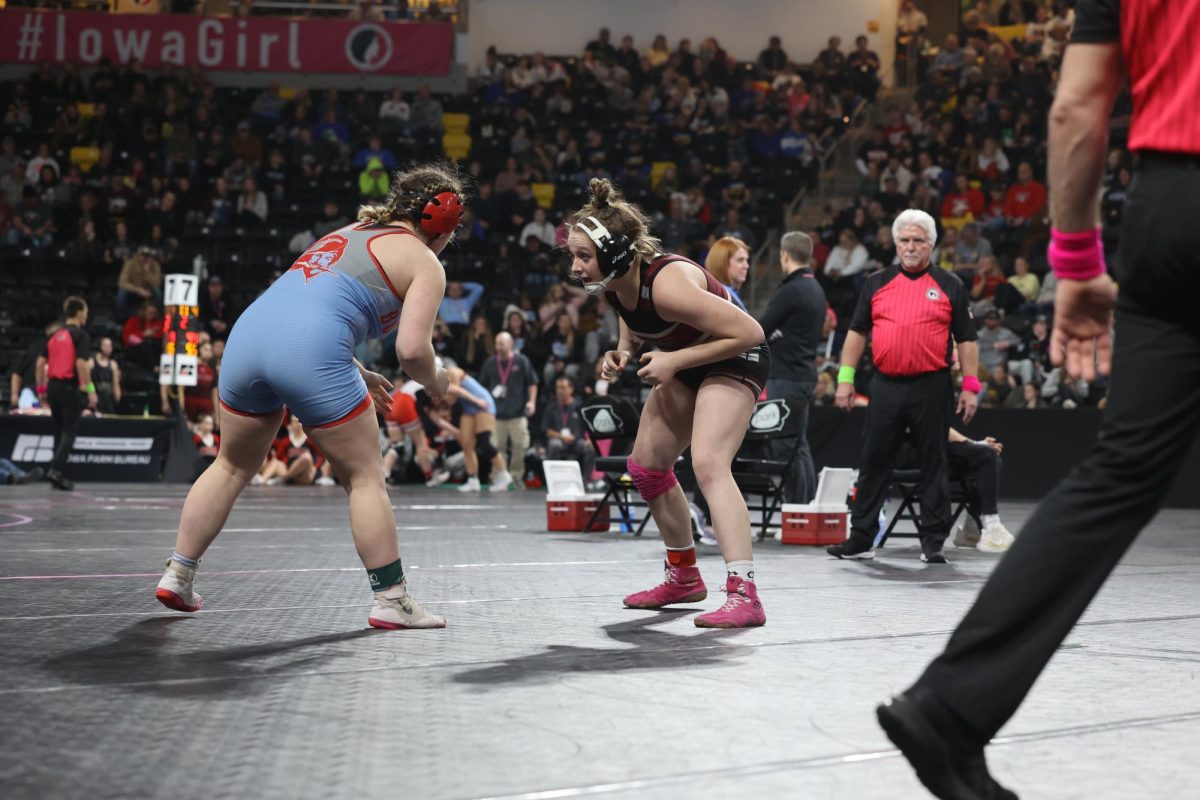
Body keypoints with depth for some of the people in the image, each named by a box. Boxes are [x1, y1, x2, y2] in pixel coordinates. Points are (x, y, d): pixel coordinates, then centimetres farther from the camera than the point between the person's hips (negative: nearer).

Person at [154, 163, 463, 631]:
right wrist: (434, 382, 16)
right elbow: (411, 348, -4)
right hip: (310, 352, -7)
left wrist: (356, 375, 31)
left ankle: (177, 576, 26)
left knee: (233, 466, 23)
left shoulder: (349, 233, 31)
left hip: (248, 330, 7)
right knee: (365, 476, 6)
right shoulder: (424, 263, 9)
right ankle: (391, 600, 7)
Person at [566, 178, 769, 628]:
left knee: (708, 464, -28)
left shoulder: (666, 283, -36)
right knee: (646, 466, 13)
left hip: (734, 359, -9)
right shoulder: (610, 282, -12)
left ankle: (743, 595, -33)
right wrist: (623, 353, -7)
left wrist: (673, 360, -28)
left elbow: (748, 332, -31)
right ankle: (684, 578, 30)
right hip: (685, 365, 9)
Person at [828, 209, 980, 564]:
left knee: (933, 465, 2)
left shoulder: (950, 286, 5)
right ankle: (861, 539, 11)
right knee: (873, 464, 4)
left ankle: (933, 542, 8)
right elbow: (857, 332, 12)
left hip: (931, 388, -2)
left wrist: (970, 387, -3)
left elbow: (966, 339, 4)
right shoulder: (876, 283, 10)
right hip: (886, 386, 2)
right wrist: (845, 378, 4)